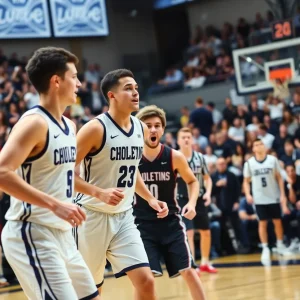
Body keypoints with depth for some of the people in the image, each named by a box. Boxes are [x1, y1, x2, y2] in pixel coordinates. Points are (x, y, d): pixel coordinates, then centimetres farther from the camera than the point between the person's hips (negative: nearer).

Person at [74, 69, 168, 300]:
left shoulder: (141, 129, 6)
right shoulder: (95, 128, -16)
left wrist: (150, 199, 11)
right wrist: (99, 193, -29)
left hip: (123, 217, 6)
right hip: (93, 216, -6)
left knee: (146, 281, -6)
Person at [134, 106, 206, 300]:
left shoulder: (174, 157, -7)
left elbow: (192, 181, 10)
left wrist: (192, 203, -7)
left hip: (171, 222, 1)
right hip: (142, 224, -1)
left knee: (188, 271, 2)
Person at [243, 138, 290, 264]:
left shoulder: (273, 160, -1)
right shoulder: (249, 163, -1)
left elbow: (279, 178, 3)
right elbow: (246, 181, 6)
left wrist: (282, 195, -3)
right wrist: (248, 194, -10)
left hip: (274, 197, 0)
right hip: (260, 199, 0)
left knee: (277, 221, 6)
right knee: (262, 223, 0)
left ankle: (280, 245, 22)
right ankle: (265, 249, 6)